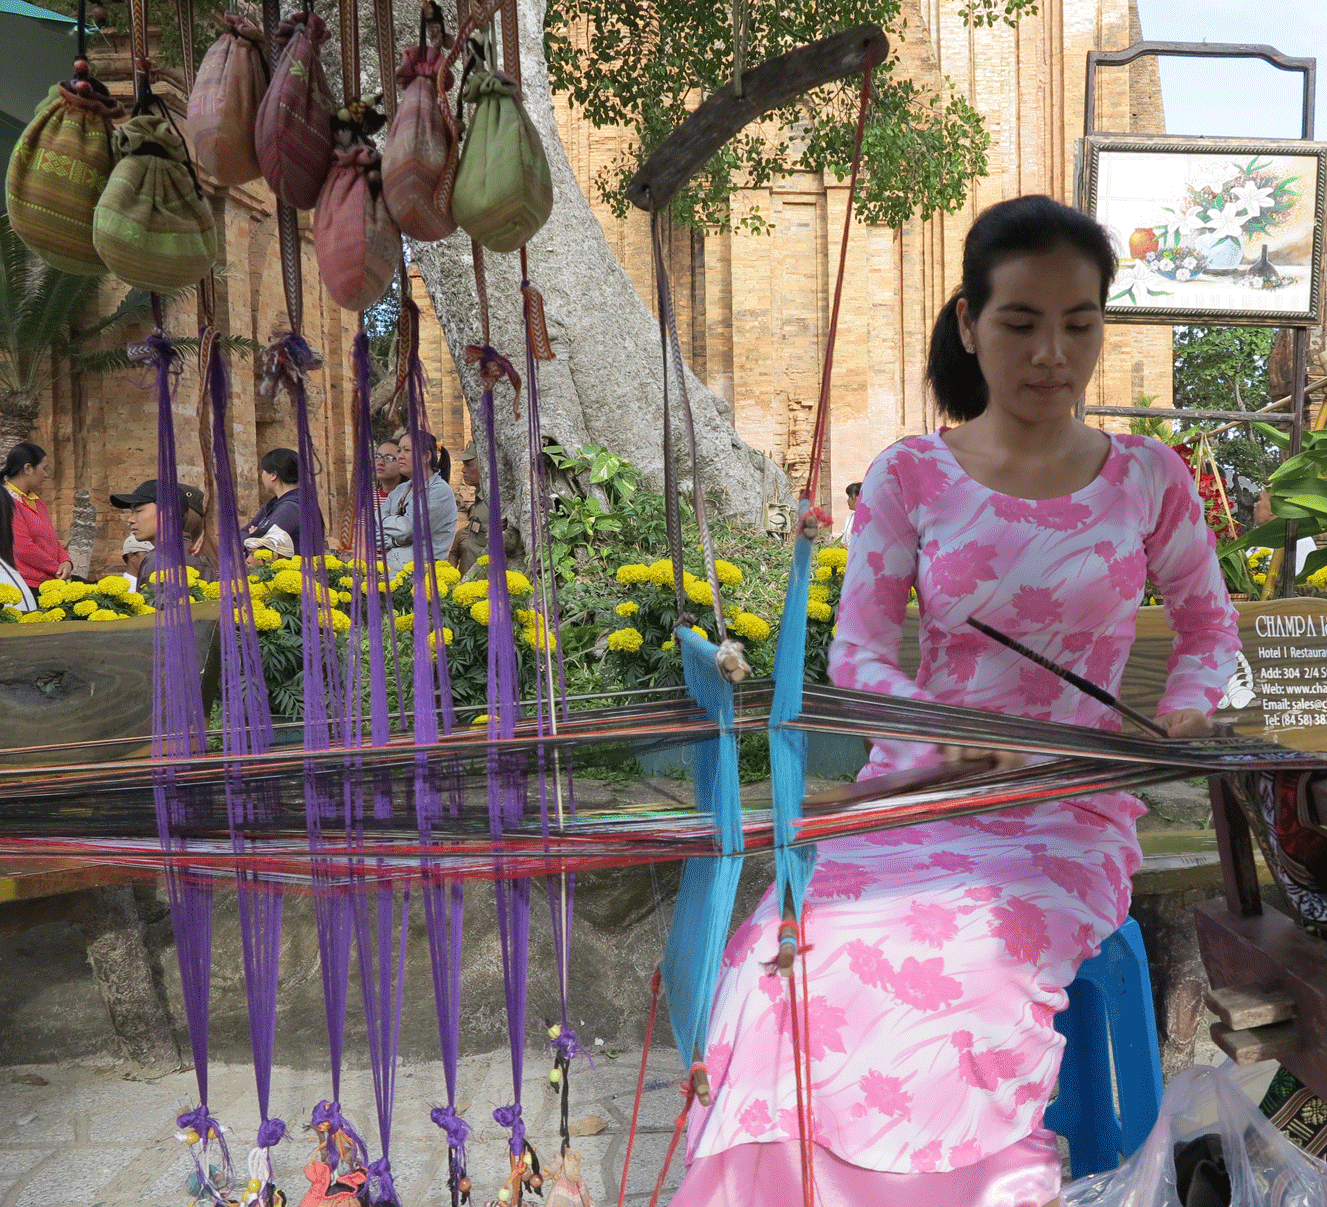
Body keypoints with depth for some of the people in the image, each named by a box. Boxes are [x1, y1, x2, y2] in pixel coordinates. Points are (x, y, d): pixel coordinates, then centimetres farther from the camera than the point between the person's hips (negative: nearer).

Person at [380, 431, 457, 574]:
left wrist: (384, 520, 5)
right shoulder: (399, 491, 20)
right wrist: (397, 540, -7)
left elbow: (409, 528, -13)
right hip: (390, 570, 6)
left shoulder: (440, 491, -4)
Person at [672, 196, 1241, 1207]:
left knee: (961, 964, -31)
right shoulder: (911, 478, 1)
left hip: (1074, 813, 0)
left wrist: (1188, 706, -3)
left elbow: (1209, 621, 19)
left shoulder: (1148, 479, 5)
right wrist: (943, 735, -19)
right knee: (804, 949, -26)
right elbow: (858, 651, 0)